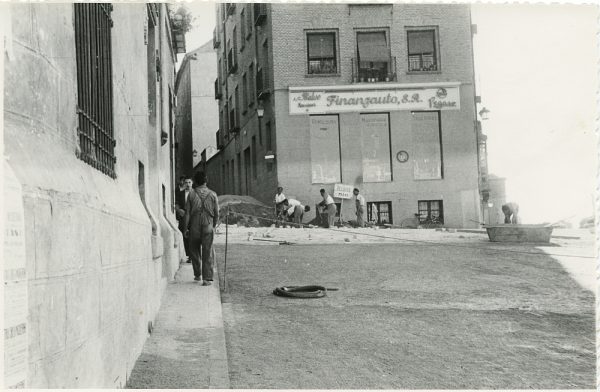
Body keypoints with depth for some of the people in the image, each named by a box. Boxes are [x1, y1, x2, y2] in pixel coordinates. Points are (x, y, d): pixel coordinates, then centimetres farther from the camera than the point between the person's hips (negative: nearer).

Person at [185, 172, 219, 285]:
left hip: (194, 227, 0)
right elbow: (216, 213, 2)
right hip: (208, 227, 0)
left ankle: (197, 275, 25)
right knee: (208, 253, 0)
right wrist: (214, 226, 18)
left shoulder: (191, 194, -4)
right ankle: (207, 278, -6)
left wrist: (186, 228, 5)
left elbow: (187, 213, -3)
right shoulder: (213, 194, -2)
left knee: (194, 251, 17)